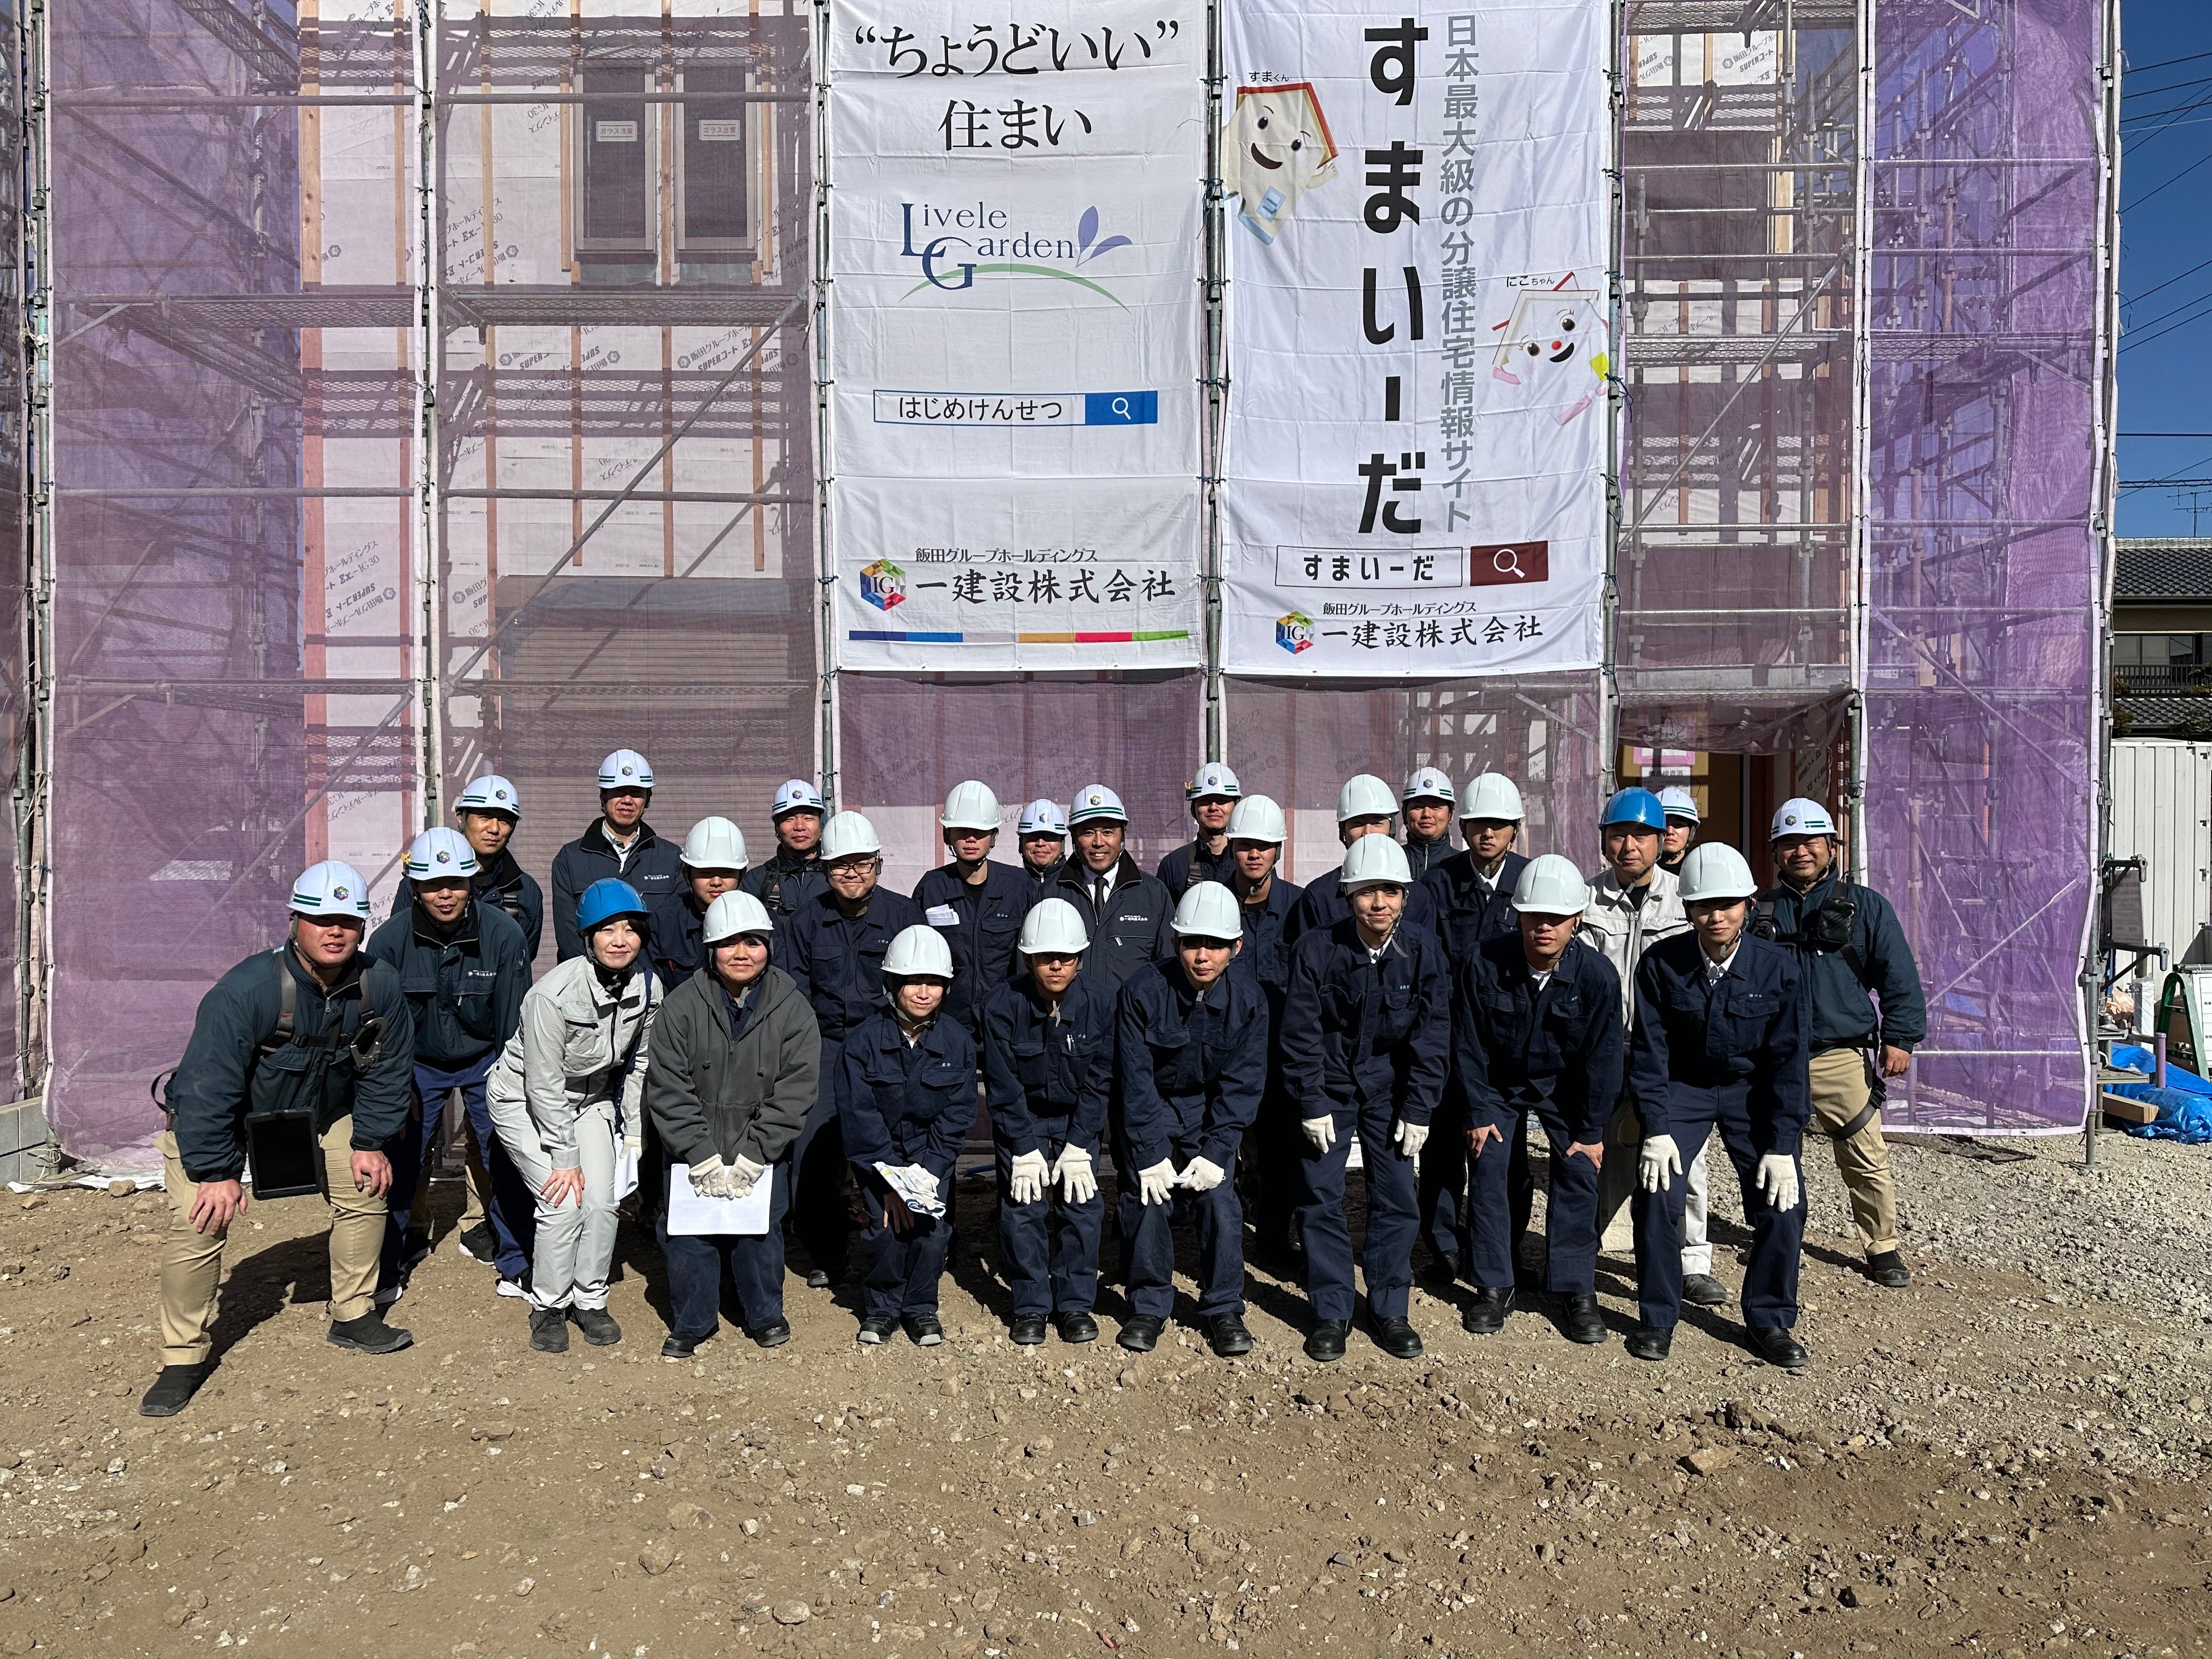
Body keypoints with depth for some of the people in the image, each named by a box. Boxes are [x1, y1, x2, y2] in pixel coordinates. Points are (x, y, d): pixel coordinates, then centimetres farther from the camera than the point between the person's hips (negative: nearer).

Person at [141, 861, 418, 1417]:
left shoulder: (380, 985, -20)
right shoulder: (245, 991, -35)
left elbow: (386, 1071, -6)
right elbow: (207, 1086, -30)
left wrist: (371, 1142, -7)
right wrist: (215, 1172, -27)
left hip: (322, 1115, 5)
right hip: (208, 1122, -4)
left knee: (367, 1191, 1)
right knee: (199, 1224, -17)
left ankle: (353, 1317, 19)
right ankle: (185, 1358, 1)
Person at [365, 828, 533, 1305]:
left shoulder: (503, 933, -19)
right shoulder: (390, 939, -17)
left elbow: (514, 1020, -10)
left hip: (485, 1061, 0)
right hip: (418, 1064, 0)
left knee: (509, 1162, -1)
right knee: (398, 1164, -2)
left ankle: (516, 1263, 18)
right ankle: (388, 1268, 20)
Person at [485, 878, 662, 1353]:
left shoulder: (648, 988, -15)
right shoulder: (553, 995, -32)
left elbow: (637, 1064, 1)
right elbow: (544, 1087, -24)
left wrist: (632, 1130, 2)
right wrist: (565, 1158, -19)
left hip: (594, 1097, 5)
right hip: (523, 1099, -5)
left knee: (602, 1201, -7)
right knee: (563, 1202, -15)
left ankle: (591, 1301, 15)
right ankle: (548, 1308, 8)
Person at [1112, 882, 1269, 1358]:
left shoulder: (1248, 1000, -15)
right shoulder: (1143, 990, -22)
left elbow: (1242, 1084, -11)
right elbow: (1135, 1079, -18)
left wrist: (1216, 1152, -18)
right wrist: (1149, 1154, -21)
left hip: (1209, 1110, 1)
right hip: (1148, 1108, -1)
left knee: (1219, 1198, -11)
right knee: (1147, 1199, -13)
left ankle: (1223, 1307, 8)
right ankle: (1150, 1305, 8)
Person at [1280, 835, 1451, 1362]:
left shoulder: (1424, 950, -12)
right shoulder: (1316, 949, -17)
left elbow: (1432, 1036, -5)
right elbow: (1300, 1035, -10)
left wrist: (1418, 1111, -7)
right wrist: (1312, 1105, -12)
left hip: (1389, 1086, 1)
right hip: (1329, 1084, -1)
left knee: (1396, 1197, 2)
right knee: (1321, 1196, 0)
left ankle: (1390, 1310, 17)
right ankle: (1331, 1313, 13)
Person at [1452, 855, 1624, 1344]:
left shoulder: (1597, 975, -24)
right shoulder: (1482, 963, -25)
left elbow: (1601, 1058, -13)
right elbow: (1469, 1045, -13)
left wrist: (1591, 1130, -9)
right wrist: (1478, 1111, -11)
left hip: (1563, 1086, 0)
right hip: (1497, 1083, 0)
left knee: (1578, 1173, -7)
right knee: (1486, 1168, -8)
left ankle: (1578, 1292, 7)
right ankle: (1493, 1288, 6)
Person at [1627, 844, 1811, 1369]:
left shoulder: (1779, 968, -16)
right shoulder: (1661, 963, -17)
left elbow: (1787, 1060, -11)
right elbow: (1650, 1051, -12)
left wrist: (1782, 1145, -14)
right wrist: (1655, 1130, -18)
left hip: (1752, 1091, 1)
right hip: (1681, 1089, -1)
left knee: (1783, 1199, -11)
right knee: (1657, 1193, -15)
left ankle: (1770, 1320, 11)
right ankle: (1657, 1317, 3)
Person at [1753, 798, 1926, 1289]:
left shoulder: (1864, 906, 4)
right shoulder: (1761, 911, 9)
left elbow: (1898, 975, 3)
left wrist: (1899, 1038, -3)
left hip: (1840, 1057, -2)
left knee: (1867, 1159, -2)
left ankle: (1882, 1248, 13)